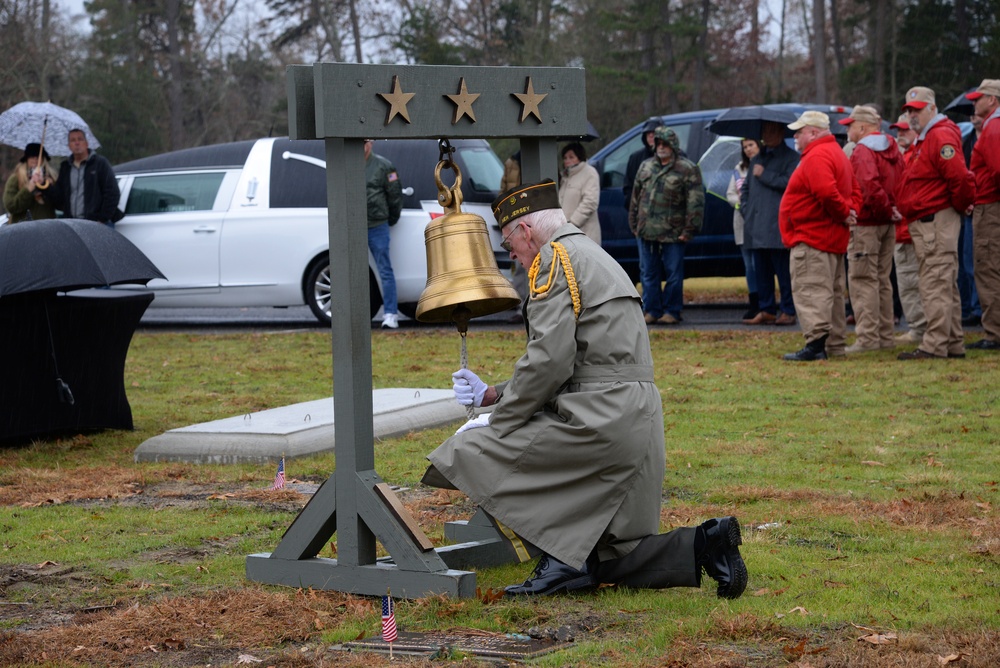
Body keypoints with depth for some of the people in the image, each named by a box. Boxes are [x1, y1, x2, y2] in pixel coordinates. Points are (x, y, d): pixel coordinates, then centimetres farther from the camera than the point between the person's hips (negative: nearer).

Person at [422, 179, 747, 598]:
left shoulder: (553, 258, -6)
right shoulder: (595, 258, 26)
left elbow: (549, 361, -17)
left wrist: (496, 421, -7)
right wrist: (492, 395, 26)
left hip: (599, 420, -10)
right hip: (639, 423, 10)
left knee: (469, 455, -7)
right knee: (602, 561, 15)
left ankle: (562, 560, -10)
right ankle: (702, 545, 2)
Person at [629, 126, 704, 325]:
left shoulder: (687, 170, -3)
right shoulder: (646, 167, 14)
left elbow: (696, 202, -7)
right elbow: (636, 197, 20)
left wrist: (689, 229, -12)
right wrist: (634, 225, 15)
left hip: (673, 233, -5)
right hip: (646, 232, 5)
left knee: (673, 273, 0)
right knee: (648, 273, 7)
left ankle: (672, 311, 8)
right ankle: (652, 310, 14)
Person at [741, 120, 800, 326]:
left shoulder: (791, 158, 1)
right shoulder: (757, 159, 23)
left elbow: (789, 182, -16)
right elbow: (746, 188, 30)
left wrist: (764, 175, -9)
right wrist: (746, 209, 14)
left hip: (778, 226, -7)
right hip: (756, 226, 7)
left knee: (783, 270, -7)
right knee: (761, 271, 7)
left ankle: (788, 311, -4)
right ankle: (766, 311, 12)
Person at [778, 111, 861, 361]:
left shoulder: (817, 157, -16)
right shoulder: (837, 153, 19)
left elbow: (827, 192, -30)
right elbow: (855, 191, 17)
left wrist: (844, 212, -15)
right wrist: (850, 211, 0)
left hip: (811, 238, -11)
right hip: (834, 238, 11)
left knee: (809, 290, -13)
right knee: (831, 292, 15)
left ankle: (816, 343, -21)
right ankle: (834, 345, 20)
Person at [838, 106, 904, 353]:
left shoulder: (862, 151, -14)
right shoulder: (892, 149, 14)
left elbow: (870, 185, -28)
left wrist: (885, 209, -17)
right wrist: (892, 209, 9)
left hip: (866, 224, -9)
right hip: (888, 224, 9)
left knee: (863, 280, -6)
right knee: (882, 281, 15)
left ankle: (868, 337, -10)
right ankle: (886, 335, 18)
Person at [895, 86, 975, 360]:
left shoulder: (941, 137, -16)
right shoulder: (924, 139, 19)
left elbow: (959, 177, -25)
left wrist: (960, 205, -11)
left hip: (935, 222, -11)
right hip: (926, 223, 11)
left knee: (935, 286, -11)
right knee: (946, 286, 14)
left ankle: (935, 346, -12)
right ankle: (953, 344, 20)